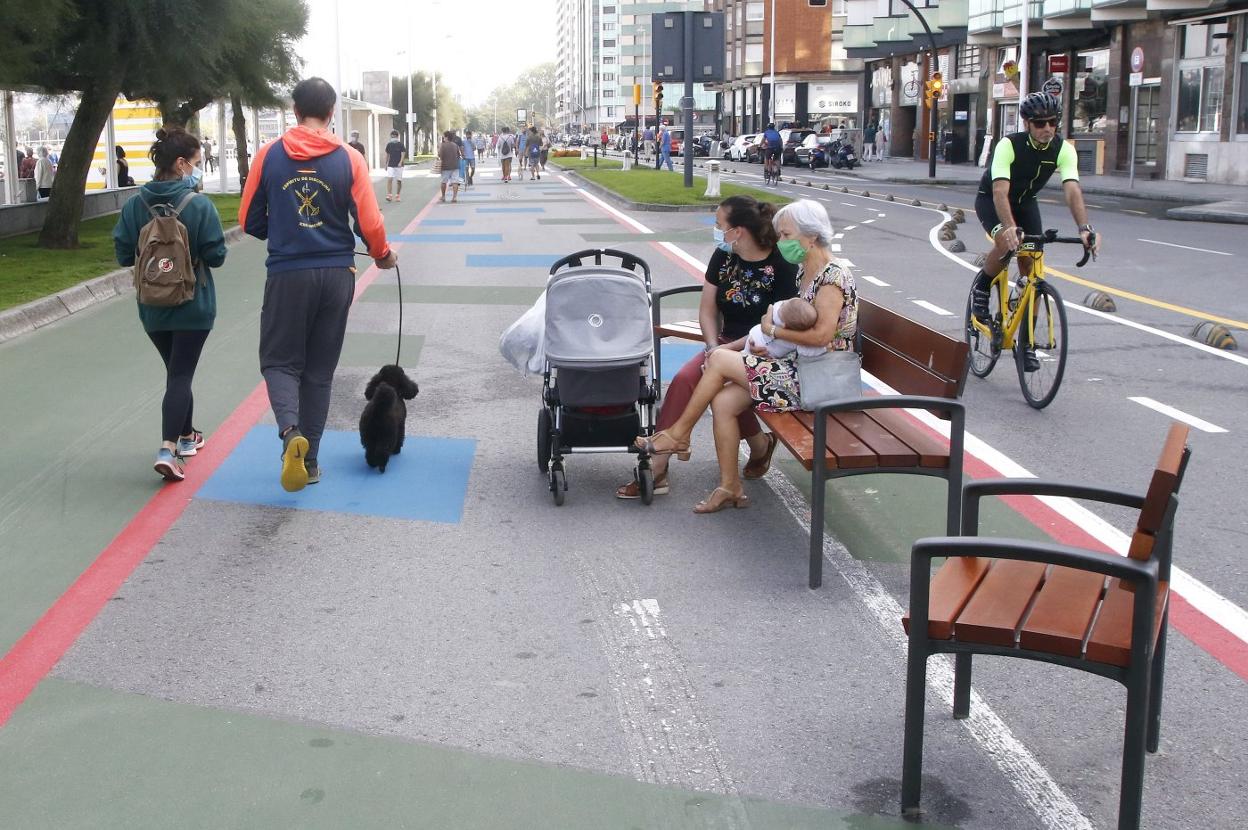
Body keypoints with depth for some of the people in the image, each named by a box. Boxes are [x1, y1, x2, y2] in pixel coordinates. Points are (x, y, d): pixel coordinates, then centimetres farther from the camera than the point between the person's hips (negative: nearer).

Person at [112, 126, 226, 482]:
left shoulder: (135, 204, -5)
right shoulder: (199, 205, -17)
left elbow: (123, 255, -2)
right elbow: (216, 256, -14)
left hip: (152, 307, 4)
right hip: (193, 306, -4)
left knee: (176, 370, 21)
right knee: (181, 375, -1)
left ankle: (186, 436, 36)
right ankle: (168, 450, -13)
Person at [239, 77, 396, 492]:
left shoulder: (269, 155, -3)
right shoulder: (349, 159, -4)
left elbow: (250, 220, 3)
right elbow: (369, 224, -6)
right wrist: (382, 255, 15)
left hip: (287, 274, -1)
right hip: (336, 273, 1)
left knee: (280, 360, 10)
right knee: (320, 370, 12)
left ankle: (290, 431, -18)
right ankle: (309, 461, 16)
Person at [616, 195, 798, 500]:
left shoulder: (782, 266, -14)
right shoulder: (723, 257, 5)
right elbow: (707, 309, 9)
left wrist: (729, 349, -19)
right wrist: (713, 347, -8)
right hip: (727, 346, 6)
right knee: (684, 379, -21)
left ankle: (760, 445, 0)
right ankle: (656, 469, -21)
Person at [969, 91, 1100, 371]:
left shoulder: (1064, 149, -22)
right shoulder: (1009, 145, -32)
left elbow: (1072, 190, -34)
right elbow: (1000, 190, -43)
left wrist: (1084, 228, -51)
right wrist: (1009, 227, -60)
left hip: (1025, 202, 4)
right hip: (990, 200, -4)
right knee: (1007, 243, -36)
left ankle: (1027, 343, 3)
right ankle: (981, 288, -5)